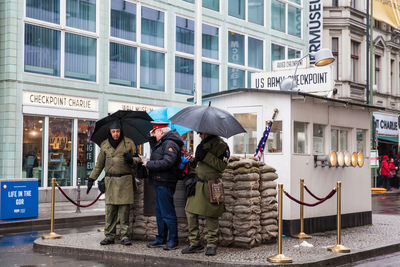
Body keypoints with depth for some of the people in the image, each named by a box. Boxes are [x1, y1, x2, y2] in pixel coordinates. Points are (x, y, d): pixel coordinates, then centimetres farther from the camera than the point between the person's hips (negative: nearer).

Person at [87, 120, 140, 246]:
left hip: (125, 180, -2)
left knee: (124, 209, -3)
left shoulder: (129, 143, 5)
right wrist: (92, 178, 17)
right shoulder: (105, 145, 11)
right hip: (110, 180, 2)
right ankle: (109, 236, 7)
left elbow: (137, 160, 10)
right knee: (110, 209, 0)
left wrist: (131, 159, -12)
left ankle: (125, 236, 3)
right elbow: (99, 164, 20)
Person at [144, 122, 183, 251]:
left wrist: (149, 164, -16)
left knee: (167, 212, -6)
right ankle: (161, 239, 24)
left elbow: (166, 162, -26)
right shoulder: (162, 143, 17)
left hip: (165, 184, -11)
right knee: (159, 211, 15)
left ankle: (173, 241, 0)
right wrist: (152, 138, 22)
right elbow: (155, 151, 37)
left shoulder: (170, 144, -14)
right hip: (159, 183, 11)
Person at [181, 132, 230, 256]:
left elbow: (222, 166, -16)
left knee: (211, 216, -2)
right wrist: (194, 161, 8)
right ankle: (195, 244, 13)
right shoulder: (203, 144, 19)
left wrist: (206, 156, -19)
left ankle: (212, 245, 9)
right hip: (198, 185, 7)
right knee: (191, 213, 4)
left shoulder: (221, 145, -5)